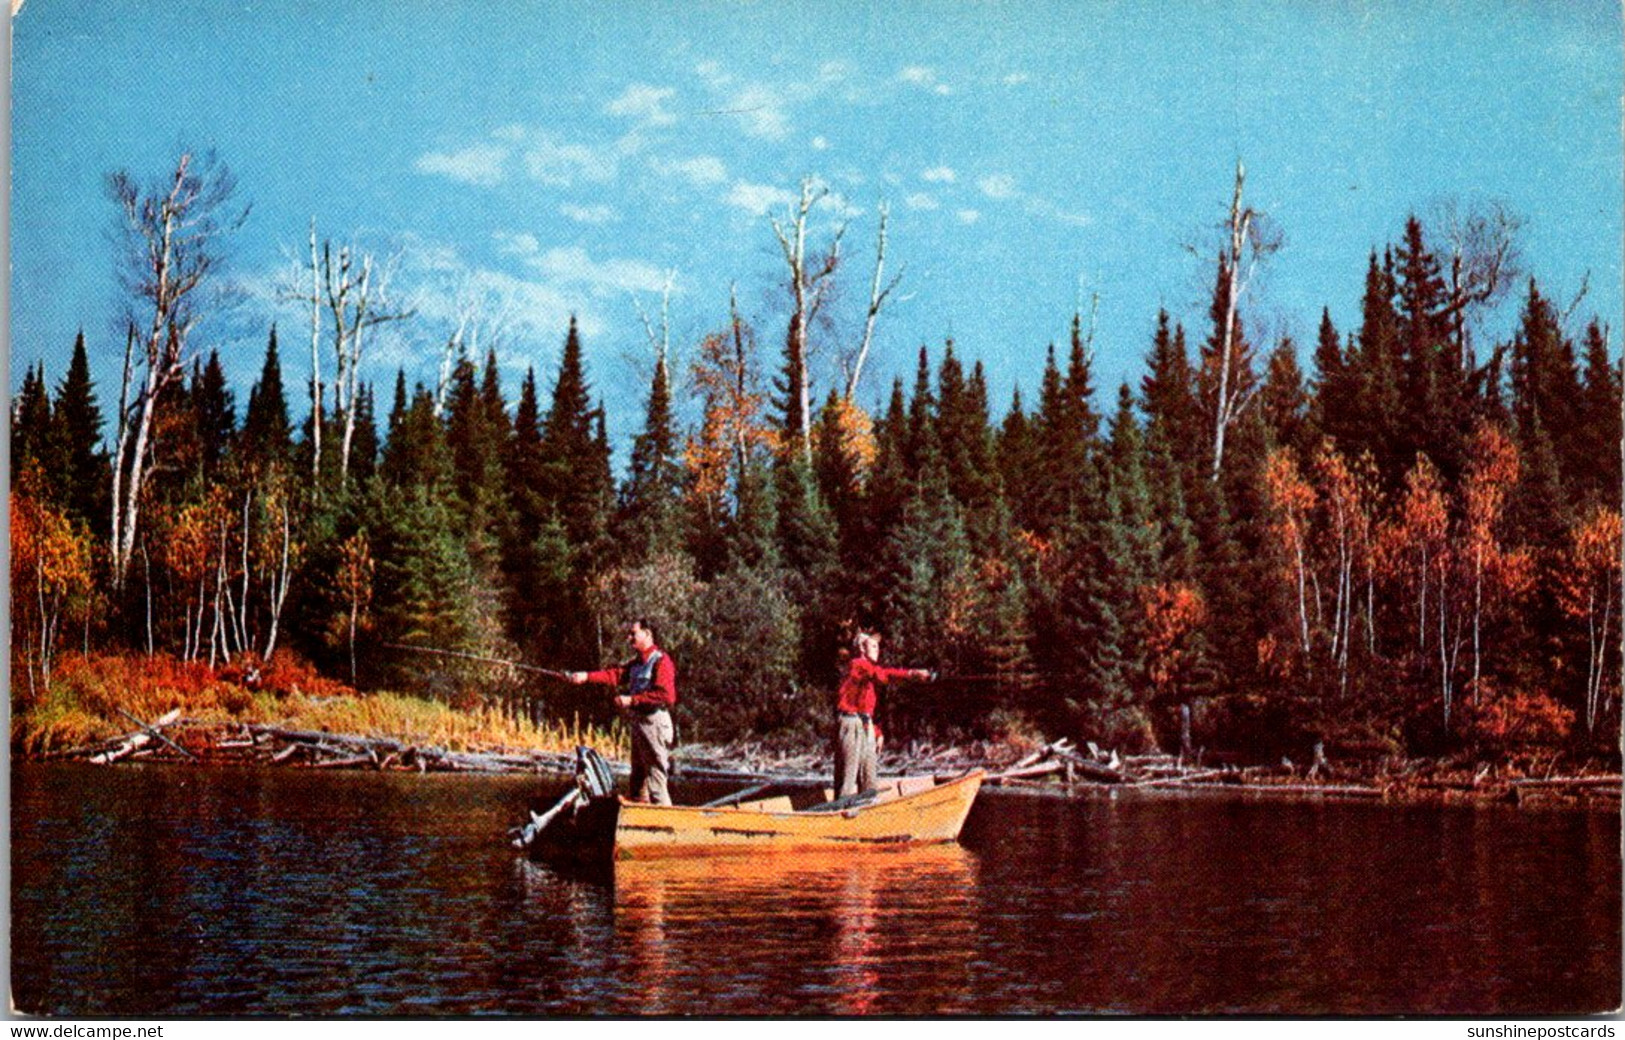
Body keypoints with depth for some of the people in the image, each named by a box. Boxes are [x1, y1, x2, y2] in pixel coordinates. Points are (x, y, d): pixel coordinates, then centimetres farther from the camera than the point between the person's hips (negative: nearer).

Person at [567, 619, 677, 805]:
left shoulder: (661, 661, -12)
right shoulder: (636, 662, 18)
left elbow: (665, 695, -21)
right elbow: (616, 675, 7)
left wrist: (631, 700, -20)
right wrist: (587, 676, -6)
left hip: (654, 724, -10)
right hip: (637, 723, 10)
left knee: (655, 778, -12)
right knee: (638, 778, 16)